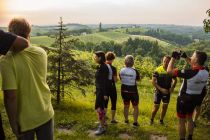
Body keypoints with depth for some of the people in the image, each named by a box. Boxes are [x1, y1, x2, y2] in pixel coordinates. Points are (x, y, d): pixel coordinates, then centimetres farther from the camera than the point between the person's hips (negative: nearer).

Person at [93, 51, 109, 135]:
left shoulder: (104, 67, -18)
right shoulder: (100, 66, 10)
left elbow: (105, 81, -20)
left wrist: (105, 93, -20)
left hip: (102, 90, -9)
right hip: (99, 90, 9)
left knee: (98, 108, -6)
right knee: (101, 107, 17)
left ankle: (102, 128, 3)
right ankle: (104, 123, 31)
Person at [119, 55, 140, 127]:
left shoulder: (121, 70, -8)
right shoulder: (134, 71, -19)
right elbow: (138, 79, -3)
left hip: (124, 90, 4)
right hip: (133, 91, -4)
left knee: (126, 106, 20)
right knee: (135, 107, 12)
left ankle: (126, 120, 32)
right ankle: (135, 122, 12)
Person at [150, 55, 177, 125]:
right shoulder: (158, 70, -16)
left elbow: (175, 80, 10)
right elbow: (153, 82, -14)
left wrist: (172, 87, -7)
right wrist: (161, 89, -21)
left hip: (167, 92, 3)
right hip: (159, 91, -3)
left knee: (165, 107, 11)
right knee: (156, 107, 3)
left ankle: (161, 120, 31)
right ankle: (151, 119, 26)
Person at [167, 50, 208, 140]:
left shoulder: (190, 73, -30)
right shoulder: (205, 72, -7)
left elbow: (169, 70, -27)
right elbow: (195, 66, 17)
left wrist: (173, 58, -15)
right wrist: (186, 58, 14)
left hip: (184, 99, -7)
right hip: (195, 99, 8)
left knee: (181, 121, 8)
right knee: (189, 118, 26)